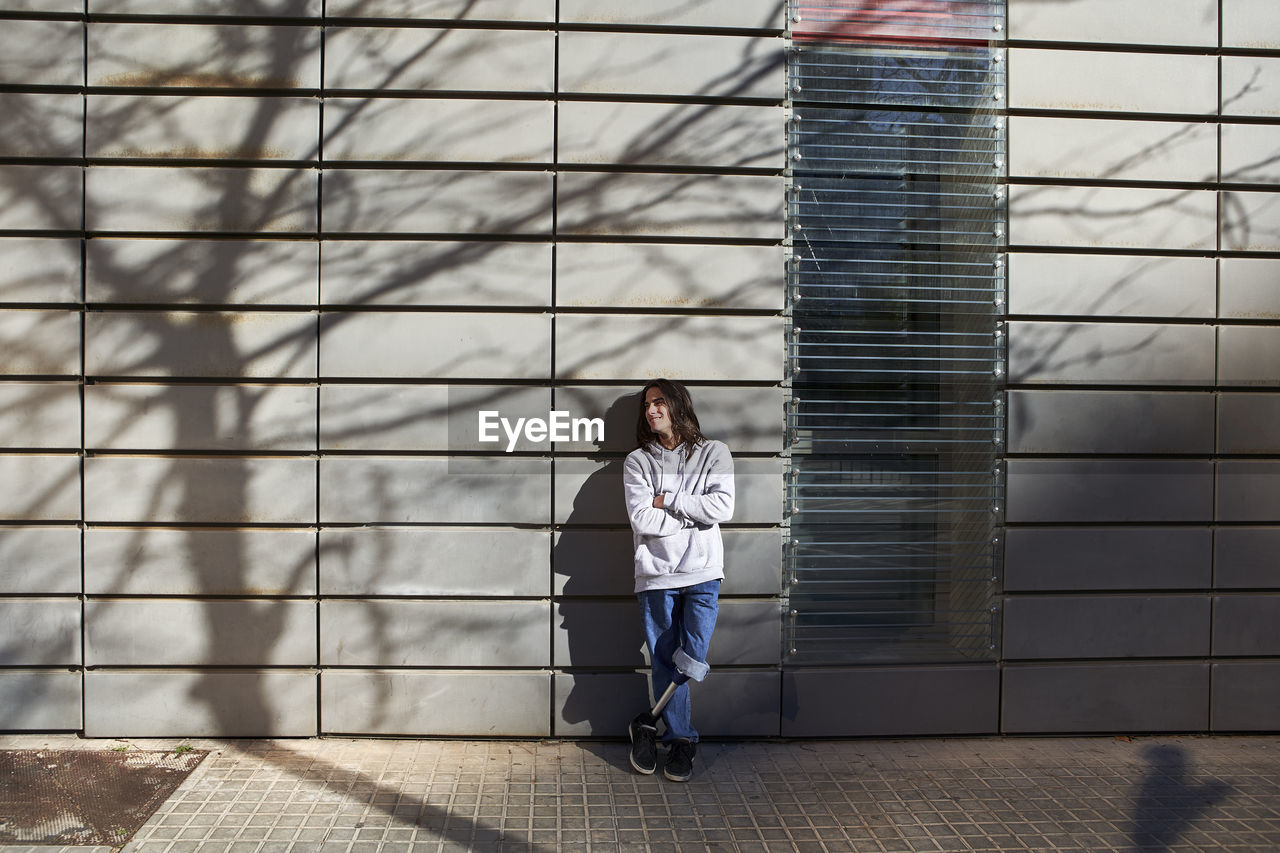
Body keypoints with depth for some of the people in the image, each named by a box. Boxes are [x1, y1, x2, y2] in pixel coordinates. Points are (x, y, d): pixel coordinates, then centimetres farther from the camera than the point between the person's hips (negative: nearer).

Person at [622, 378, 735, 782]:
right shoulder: (637, 461, 7)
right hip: (656, 574, 1)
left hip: (701, 571, 0)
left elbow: (722, 507, -9)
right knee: (665, 664, 4)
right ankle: (681, 741, 20)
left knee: (691, 660, -8)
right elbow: (641, 519, -8)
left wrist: (666, 500, -7)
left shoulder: (713, 453, 6)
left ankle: (650, 725, 13)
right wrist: (694, 514, -7)